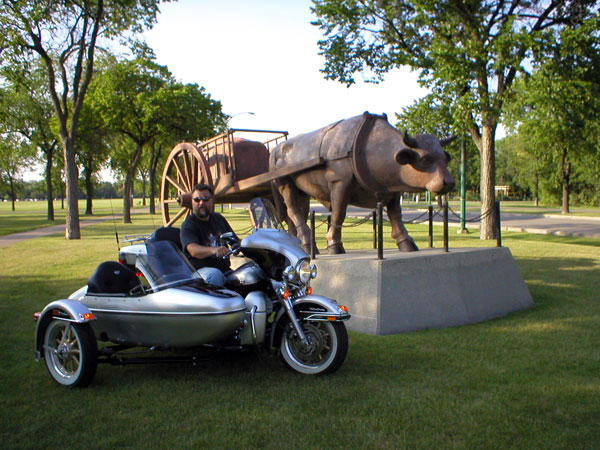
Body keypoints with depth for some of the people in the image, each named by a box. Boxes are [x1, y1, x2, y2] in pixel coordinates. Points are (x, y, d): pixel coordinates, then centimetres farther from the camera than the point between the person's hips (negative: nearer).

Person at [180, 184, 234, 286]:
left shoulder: (218, 218, 18)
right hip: (200, 269, -6)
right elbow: (193, 250, -23)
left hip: (224, 269, 6)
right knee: (215, 276, -37)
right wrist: (213, 250, -43)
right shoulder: (188, 225, -5)